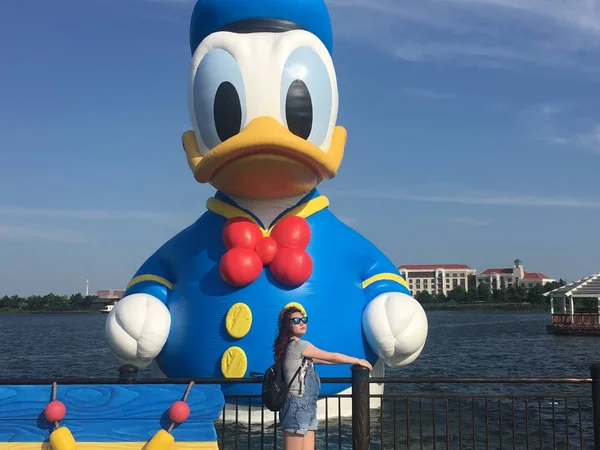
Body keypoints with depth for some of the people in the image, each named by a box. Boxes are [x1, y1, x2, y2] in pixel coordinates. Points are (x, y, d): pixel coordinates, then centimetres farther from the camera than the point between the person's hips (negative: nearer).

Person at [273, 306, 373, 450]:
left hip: (306, 406, 9)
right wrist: (358, 361, 8)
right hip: (298, 405, -9)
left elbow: (320, 360, 22)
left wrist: (352, 362, 20)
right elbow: (332, 357, -5)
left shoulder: (295, 346, 16)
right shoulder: (298, 344, -10)